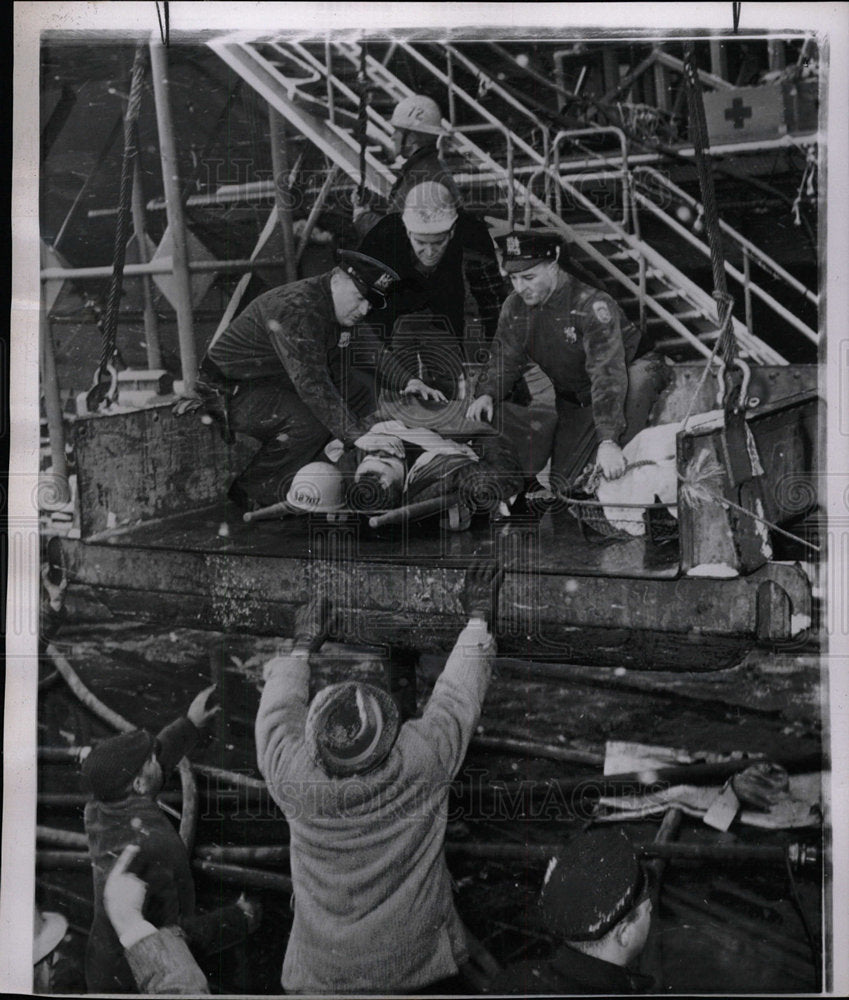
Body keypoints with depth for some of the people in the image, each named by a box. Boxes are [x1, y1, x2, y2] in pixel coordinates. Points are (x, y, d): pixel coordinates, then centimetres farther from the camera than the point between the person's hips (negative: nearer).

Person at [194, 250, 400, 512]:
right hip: (230, 391, -10)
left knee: (361, 391, 5)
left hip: (276, 381, 10)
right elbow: (312, 385, -36)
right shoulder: (296, 310, -30)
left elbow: (335, 370, 5)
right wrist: (356, 435, -34)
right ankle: (251, 492, -11)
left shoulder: (337, 306, 2)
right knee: (310, 423, -32)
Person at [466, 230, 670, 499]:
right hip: (574, 403, 6)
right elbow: (504, 358, 4)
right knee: (563, 482, -11)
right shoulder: (514, 307, -5)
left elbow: (607, 374, -35)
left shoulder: (592, 306, -27)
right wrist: (486, 393, -19)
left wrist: (608, 440, -44)